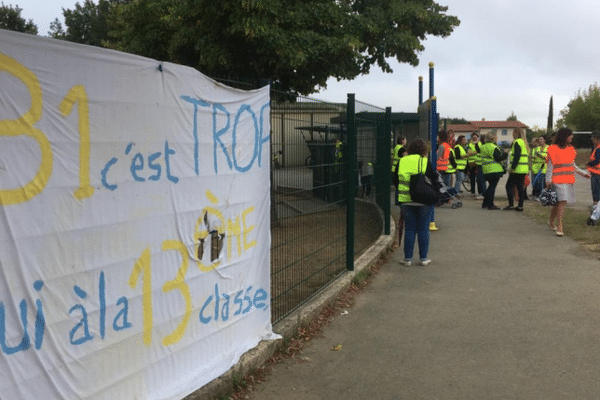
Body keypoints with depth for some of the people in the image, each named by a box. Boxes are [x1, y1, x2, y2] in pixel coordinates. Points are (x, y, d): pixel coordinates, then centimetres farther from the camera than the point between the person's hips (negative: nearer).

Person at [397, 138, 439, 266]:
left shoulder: (401, 162, 1)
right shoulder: (426, 162, -8)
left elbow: (395, 180, 8)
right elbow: (435, 179, -5)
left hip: (406, 201, 2)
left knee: (409, 229, 9)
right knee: (423, 229, 8)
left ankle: (408, 258, 11)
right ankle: (423, 258, 13)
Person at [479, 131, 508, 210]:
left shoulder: (483, 147, 12)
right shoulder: (493, 147, -15)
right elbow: (498, 158, -19)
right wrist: (506, 154, -8)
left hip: (486, 170, 9)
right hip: (494, 170, -9)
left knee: (491, 186, 19)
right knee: (492, 187, -4)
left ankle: (485, 203, 21)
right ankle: (490, 205, -2)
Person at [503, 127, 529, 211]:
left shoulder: (517, 142, -11)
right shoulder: (524, 142, 18)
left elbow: (517, 156, -20)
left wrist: (512, 168, -20)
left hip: (517, 169, -9)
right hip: (524, 170, 9)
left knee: (509, 186, -4)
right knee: (520, 188, 9)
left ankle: (511, 205, -7)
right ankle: (520, 206, 8)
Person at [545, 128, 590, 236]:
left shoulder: (571, 149, 15)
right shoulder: (553, 149, -3)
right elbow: (550, 166, -3)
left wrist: (583, 173, 23)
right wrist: (548, 180, -8)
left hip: (570, 180, 6)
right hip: (558, 180, -6)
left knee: (558, 203, 7)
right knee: (562, 202, -13)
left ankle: (551, 221, 26)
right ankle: (559, 227, -10)